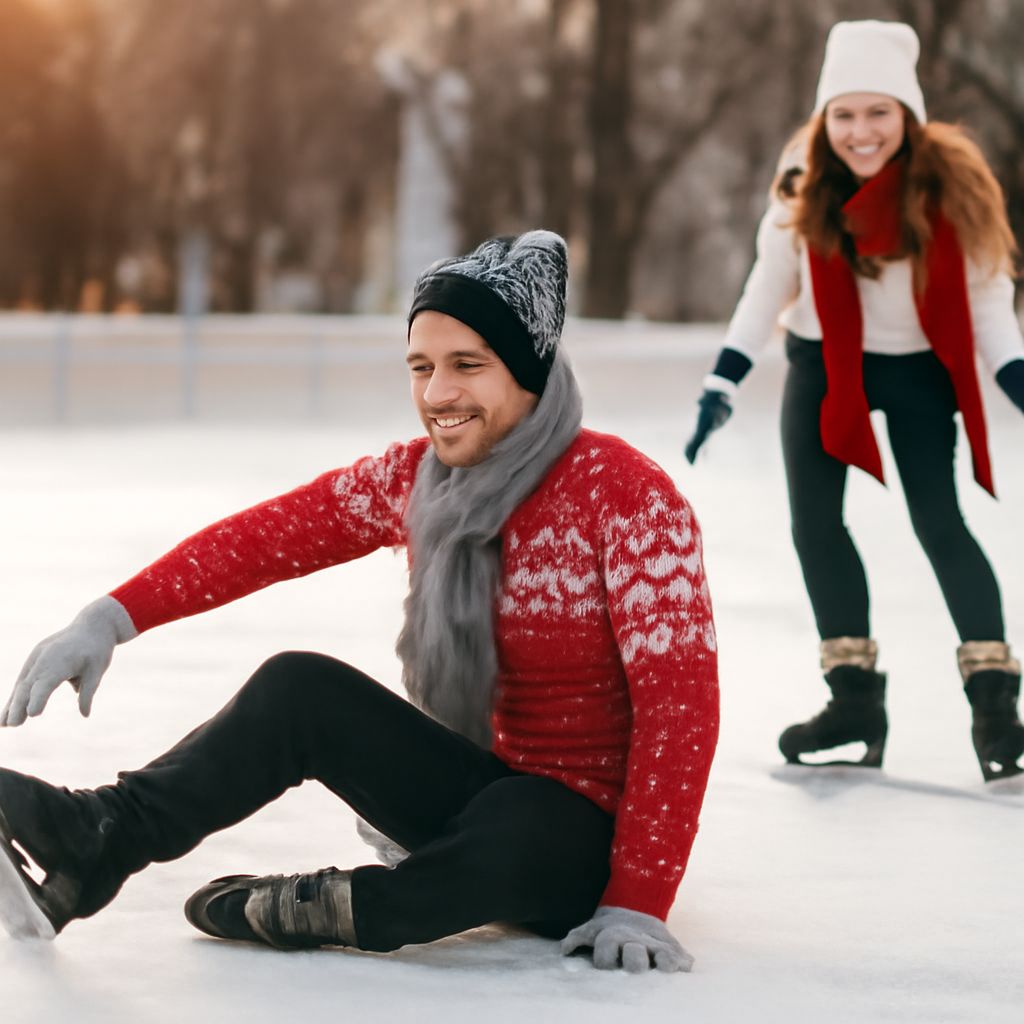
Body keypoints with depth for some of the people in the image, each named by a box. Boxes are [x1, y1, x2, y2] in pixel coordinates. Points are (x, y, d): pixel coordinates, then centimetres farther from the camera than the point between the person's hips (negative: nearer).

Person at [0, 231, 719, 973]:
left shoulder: (626, 494, -19)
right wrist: (111, 621, -19)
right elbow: (264, 538, -4)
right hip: (489, 787, 6)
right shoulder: (414, 480, 0)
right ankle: (97, 844, -18)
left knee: (515, 830, -38)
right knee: (300, 687, -13)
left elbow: (680, 697, -22)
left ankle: (317, 911, -18)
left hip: (588, 845, -5)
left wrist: (639, 902, -26)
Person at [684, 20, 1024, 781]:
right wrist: (721, 387, -6)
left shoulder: (952, 185, -17)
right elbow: (768, 290, -2)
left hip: (918, 372, -2)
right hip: (824, 364, 3)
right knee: (815, 522, -4)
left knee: (939, 524, -11)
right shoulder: (805, 186, -12)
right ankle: (855, 694, 4)